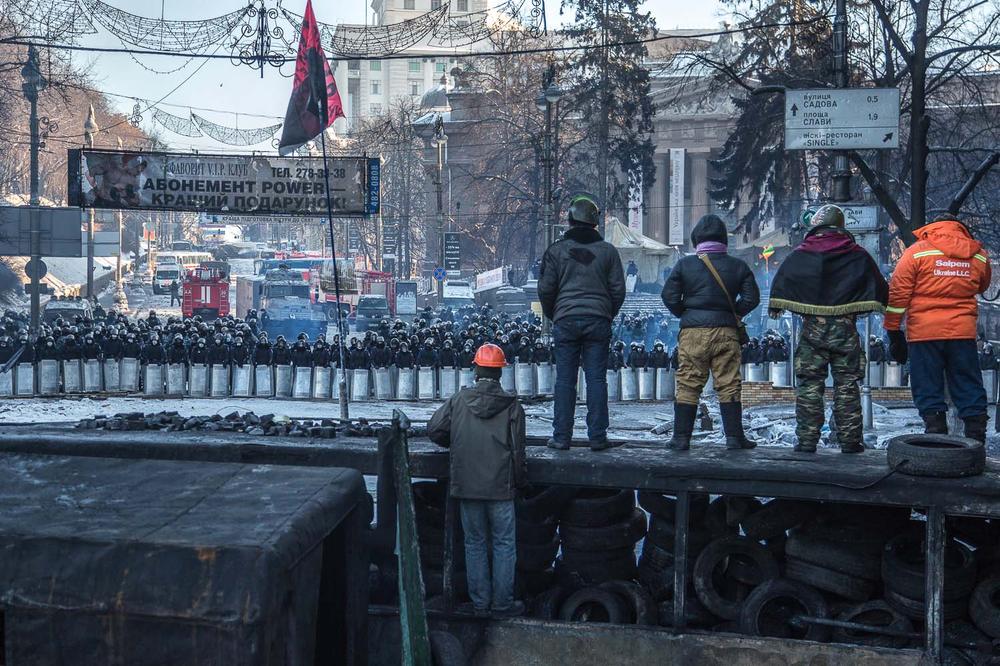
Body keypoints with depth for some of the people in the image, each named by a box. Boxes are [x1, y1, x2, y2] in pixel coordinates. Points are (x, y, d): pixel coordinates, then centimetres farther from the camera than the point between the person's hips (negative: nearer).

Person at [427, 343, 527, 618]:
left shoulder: (459, 400, -3)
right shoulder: (511, 405, -7)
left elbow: (434, 430, -3)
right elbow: (517, 450, -5)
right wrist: (519, 479, 10)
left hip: (466, 485, 2)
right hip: (500, 487, -2)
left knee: (475, 543, 13)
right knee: (504, 544, 9)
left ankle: (480, 602, 18)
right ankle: (502, 603, 12)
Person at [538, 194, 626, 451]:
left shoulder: (556, 250, 2)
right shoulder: (607, 251, 6)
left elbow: (545, 289, 2)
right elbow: (618, 290, 6)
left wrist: (552, 315, 17)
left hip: (565, 321, -1)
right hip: (598, 321, 1)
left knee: (565, 379, 2)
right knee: (597, 379, 3)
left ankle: (561, 437, 3)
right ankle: (597, 437, 3)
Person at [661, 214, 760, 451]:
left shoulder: (684, 265, 1)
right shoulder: (738, 266, 6)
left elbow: (669, 296, -2)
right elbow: (752, 298, 3)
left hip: (693, 332, -1)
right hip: (726, 333, 1)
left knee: (688, 386, 3)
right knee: (729, 385, 6)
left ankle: (681, 438, 3)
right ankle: (734, 437, 6)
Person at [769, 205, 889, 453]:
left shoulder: (800, 254, 1)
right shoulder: (858, 255, 4)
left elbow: (780, 282, 2)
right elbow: (880, 287, 8)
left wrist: (775, 307, 17)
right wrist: (882, 306, 25)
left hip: (812, 328, -1)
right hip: (846, 329, 1)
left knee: (808, 384, 3)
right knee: (847, 385, 6)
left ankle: (807, 440, 1)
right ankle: (850, 440, 7)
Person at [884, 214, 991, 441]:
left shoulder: (917, 251, -1)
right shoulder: (979, 255, 8)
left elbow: (898, 293, -4)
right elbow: (982, 288, 26)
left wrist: (892, 328, 1)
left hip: (924, 331, -3)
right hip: (963, 332, 3)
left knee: (928, 387, 4)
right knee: (968, 386, 10)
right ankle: (976, 434, 11)